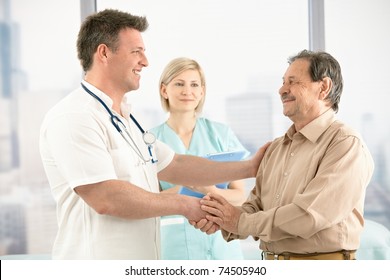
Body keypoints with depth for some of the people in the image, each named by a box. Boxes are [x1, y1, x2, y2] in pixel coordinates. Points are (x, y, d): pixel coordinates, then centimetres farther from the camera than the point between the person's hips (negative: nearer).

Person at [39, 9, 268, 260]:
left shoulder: (126, 119, 16)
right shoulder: (74, 118, -15)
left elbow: (174, 166, 21)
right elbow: (105, 198, -23)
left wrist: (249, 168, 18)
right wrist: (183, 204, -12)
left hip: (141, 263, 9)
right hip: (97, 259, -9)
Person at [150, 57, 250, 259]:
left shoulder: (221, 133, 5)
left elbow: (240, 196, 3)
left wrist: (210, 190, -17)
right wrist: (181, 187, -19)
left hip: (220, 242, 1)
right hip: (174, 245, -1)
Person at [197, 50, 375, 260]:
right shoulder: (275, 148, 11)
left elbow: (310, 214, -22)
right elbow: (257, 205, 8)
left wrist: (241, 222, -15)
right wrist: (222, 220, -13)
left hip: (322, 267, -6)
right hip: (271, 263, 6)